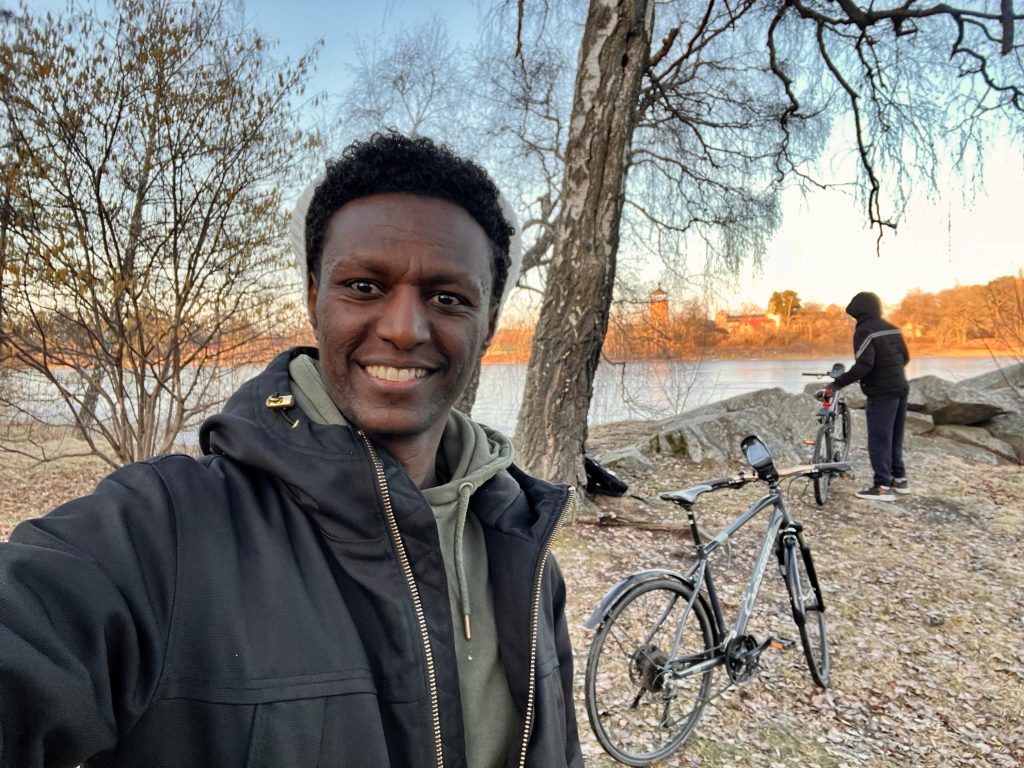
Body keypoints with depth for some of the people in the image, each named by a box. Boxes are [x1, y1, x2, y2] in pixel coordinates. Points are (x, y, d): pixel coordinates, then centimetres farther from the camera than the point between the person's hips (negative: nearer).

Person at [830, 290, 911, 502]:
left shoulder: (864, 331, -13)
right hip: (901, 389, 8)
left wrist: (838, 382, -21)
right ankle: (899, 478, 25)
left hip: (881, 393, -8)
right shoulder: (892, 328, 10)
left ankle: (883, 487, -3)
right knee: (894, 437, 18)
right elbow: (905, 357, 16)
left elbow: (864, 365, -24)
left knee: (879, 440, -3)